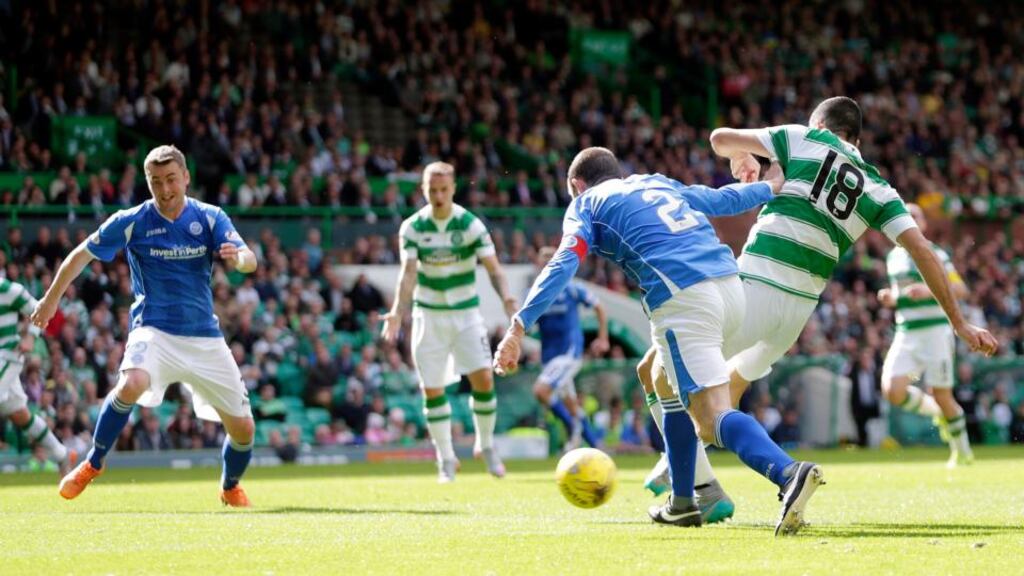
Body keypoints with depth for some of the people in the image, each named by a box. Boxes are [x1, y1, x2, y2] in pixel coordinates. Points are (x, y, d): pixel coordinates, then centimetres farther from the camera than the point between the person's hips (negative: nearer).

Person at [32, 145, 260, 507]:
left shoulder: (211, 218, -3)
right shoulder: (131, 222, -6)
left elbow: (249, 261, -15)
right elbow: (81, 255, 7)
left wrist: (238, 257, -39)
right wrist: (51, 299, 12)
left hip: (205, 337, 2)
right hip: (154, 330, -2)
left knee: (242, 428, 2)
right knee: (132, 383, -35)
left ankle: (230, 487, 34)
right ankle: (93, 463, -15)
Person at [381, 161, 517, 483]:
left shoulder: (471, 225, -9)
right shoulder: (412, 227, -6)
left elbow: (493, 268, -13)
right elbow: (408, 272, -14)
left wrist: (507, 299, -32)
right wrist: (397, 312, -30)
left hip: (466, 312, -1)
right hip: (428, 314, 1)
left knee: (483, 379, -13)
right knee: (432, 390, -2)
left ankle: (486, 446, 9)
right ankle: (446, 460, 12)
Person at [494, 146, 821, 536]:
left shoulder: (586, 204, 13)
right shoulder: (657, 182, 30)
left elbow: (564, 265, -3)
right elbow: (724, 199, 42)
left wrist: (518, 328, -9)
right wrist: (769, 186, 62)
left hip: (682, 300, -7)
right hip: (730, 283, 7)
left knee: (714, 419, -14)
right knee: (670, 385, 29)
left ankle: (789, 473, -40)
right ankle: (682, 504, 29)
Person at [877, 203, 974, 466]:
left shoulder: (934, 254, -3)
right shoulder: (893, 257, 15)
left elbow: (960, 289, -10)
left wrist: (928, 291, -24)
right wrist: (890, 298, 5)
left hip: (935, 331, -5)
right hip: (905, 334, 5)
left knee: (941, 395, -4)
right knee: (893, 391, -13)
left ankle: (962, 449, 18)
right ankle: (938, 413, 15)